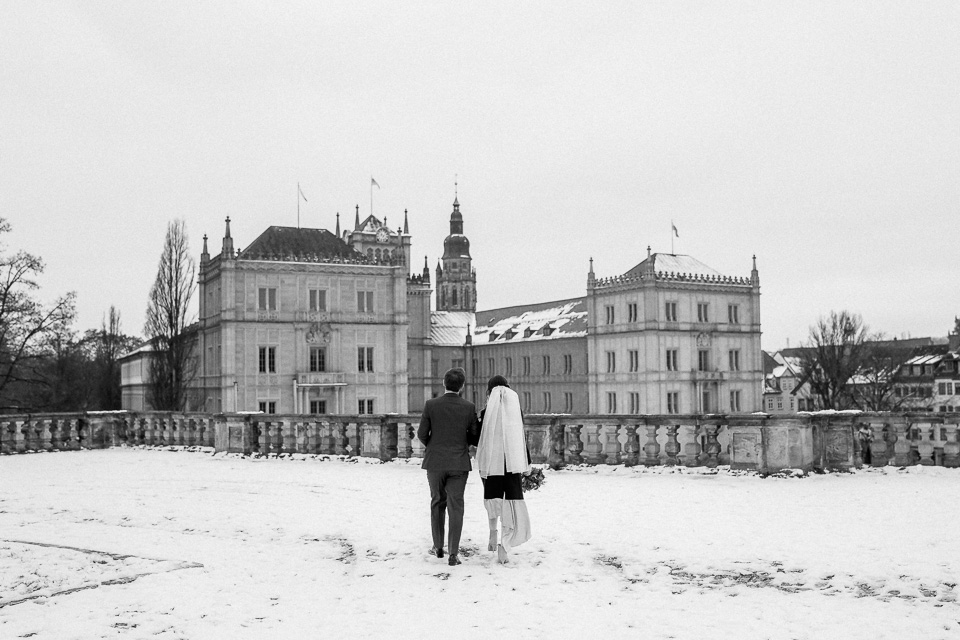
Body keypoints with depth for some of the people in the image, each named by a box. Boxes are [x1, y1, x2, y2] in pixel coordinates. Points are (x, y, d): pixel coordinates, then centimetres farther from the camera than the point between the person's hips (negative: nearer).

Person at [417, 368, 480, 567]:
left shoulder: (431, 405, -7)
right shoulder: (468, 407, -6)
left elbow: (422, 434, -3)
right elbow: (475, 436, 1)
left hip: (435, 462, 1)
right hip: (459, 463, 0)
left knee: (437, 503, 17)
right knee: (455, 507, 2)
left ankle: (438, 547, 26)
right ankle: (453, 553, -4)